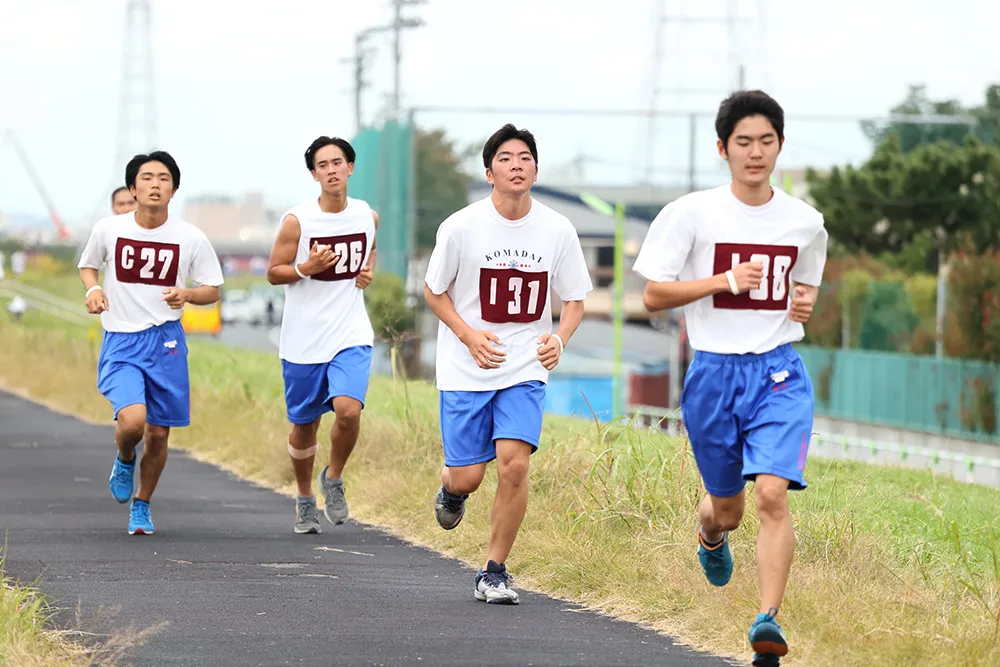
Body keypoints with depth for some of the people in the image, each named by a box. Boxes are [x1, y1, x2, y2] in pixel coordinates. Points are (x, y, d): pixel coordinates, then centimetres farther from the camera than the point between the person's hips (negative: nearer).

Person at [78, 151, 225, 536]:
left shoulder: (191, 238, -3)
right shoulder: (108, 230, -3)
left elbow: (213, 291, 5)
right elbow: (88, 265, 16)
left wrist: (186, 294, -16)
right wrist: (93, 289, -5)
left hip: (166, 342, 1)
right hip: (120, 342, -1)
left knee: (158, 434, 7)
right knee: (132, 420, -23)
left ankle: (142, 506, 30)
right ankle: (124, 461, 13)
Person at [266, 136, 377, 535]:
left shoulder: (368, 216, 1)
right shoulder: (297, 221, -9)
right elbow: (273, 272, -1)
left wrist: (368, 270, 3)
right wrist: (305, 268, -19)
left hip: (351, 336, 1)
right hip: (303, 340, -1)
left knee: (348, 409, -22)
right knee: (304, 425, 10)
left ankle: (334, 479, 6)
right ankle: (305, 500, 33)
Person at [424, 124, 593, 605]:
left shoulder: (557, 230, -4)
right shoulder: (461, 227, -10)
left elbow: (574, 299, 6)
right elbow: (433, 291, 1)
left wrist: (560, 338, -15)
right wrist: (469, 335, -14)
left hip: (526, 370, 1)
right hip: (465, 370, -1)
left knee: (514, 465, -16)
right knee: (467, 476, -1)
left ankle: (494, 573, 1)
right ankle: (451, 489, 40)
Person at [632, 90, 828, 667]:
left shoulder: (806, 222, 5)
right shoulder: (693, 213, -5)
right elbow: (653, 296, -6)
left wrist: (804, 306, -1)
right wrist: (726, 281, -16)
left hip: (779, 370, 0)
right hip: (713, 372, 0)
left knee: (772, 493, -20)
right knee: (727, 507, 13)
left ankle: (769, 620, -20)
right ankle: (711, 539, 51)